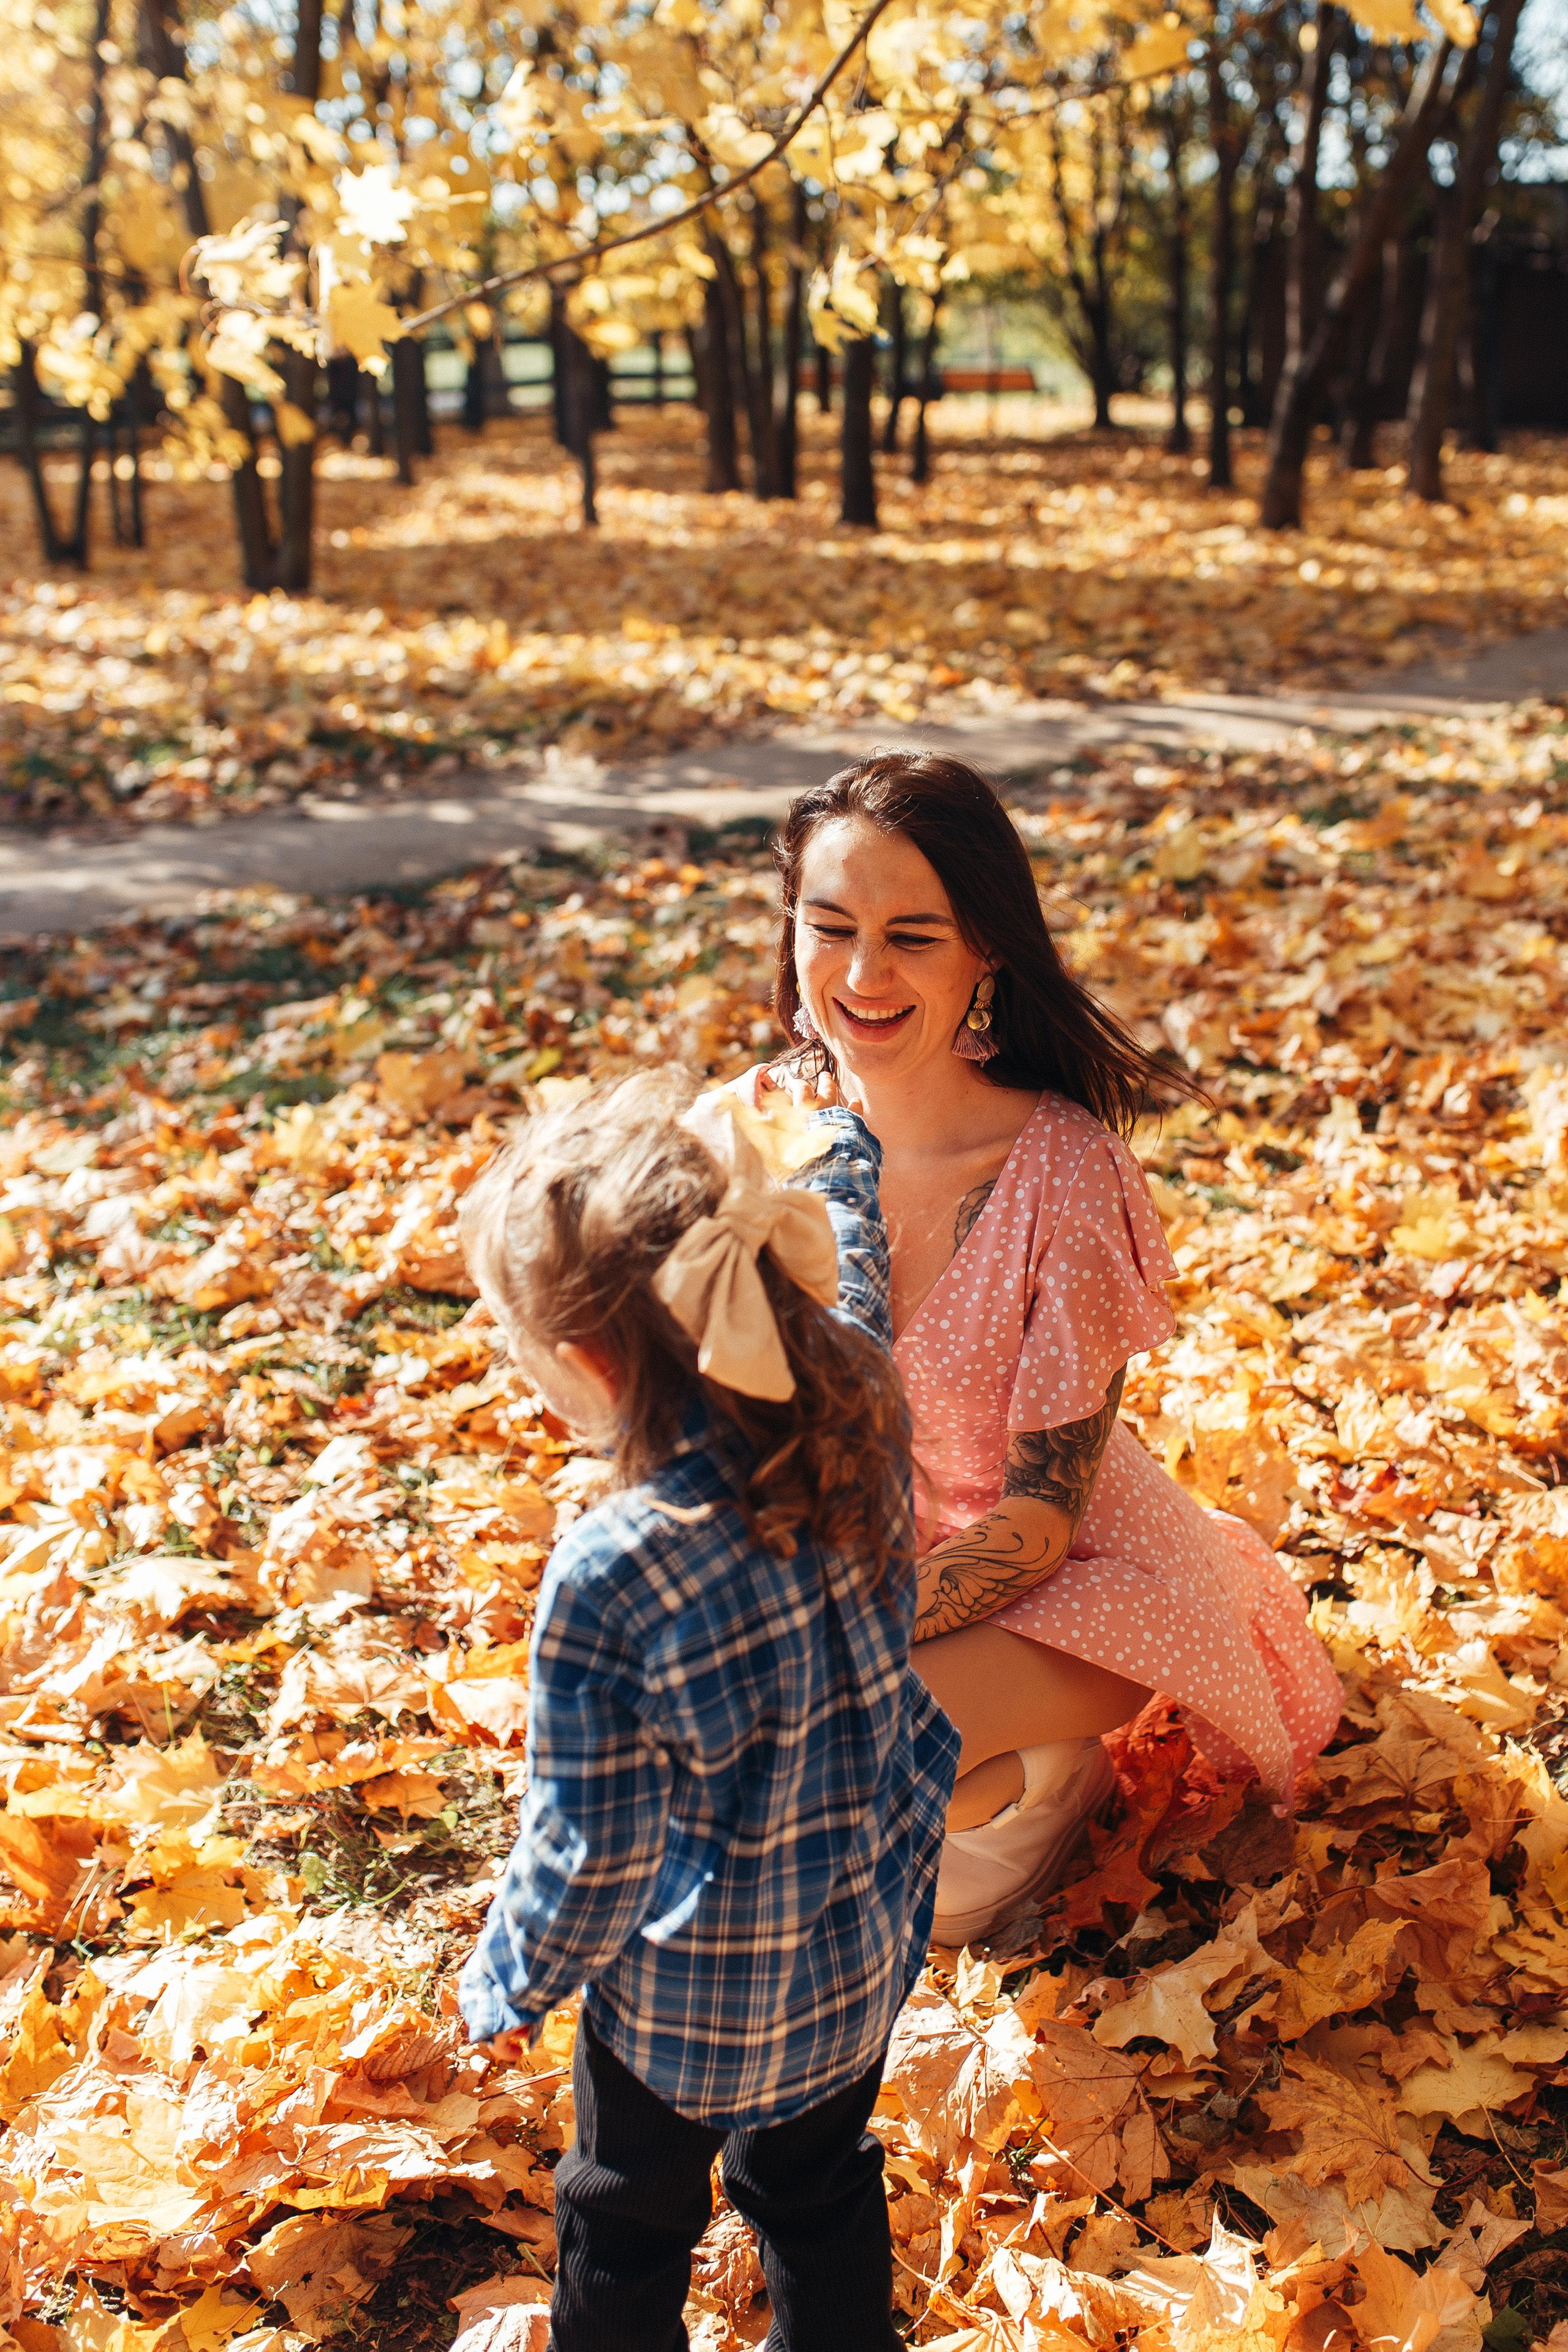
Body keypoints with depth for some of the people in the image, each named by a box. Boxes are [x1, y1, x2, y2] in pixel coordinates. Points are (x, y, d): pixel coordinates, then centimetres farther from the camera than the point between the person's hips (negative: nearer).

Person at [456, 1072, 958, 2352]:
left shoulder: (610, 1581, -36)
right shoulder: (860, 1418, -21)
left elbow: (592, 1858, -24)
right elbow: (851, 1262, 3)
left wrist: (508, 1984, -3)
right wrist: (842, 1147, 24)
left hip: (688, 2000, -5)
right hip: (868, 1952, 5)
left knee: (629, 2227, 25)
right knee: (824, 2193, 31)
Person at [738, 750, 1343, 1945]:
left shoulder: (1068, 1176, -27)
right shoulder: (767, 1126, -12)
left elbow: (1042, 1514, -21)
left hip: (1075, 1577, -6)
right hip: (856, 1555, 6)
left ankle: (1039, 1770, 5)